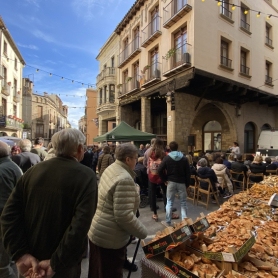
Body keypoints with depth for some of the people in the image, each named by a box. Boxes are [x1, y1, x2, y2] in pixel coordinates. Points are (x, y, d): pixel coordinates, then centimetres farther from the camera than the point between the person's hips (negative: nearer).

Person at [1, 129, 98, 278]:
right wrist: (56, 263, -18)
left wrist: (21, 253, -8)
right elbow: (80, 226, -29)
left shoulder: (34, 170, -8)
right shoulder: (86, 176, -21)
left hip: (31, 261, 4)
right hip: (64, 266, -3)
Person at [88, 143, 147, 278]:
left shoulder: (111, 169, 1)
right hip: (110, 238, -9)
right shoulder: (125, 179, -28)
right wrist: (143, 232, -16)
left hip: (97, 231, 9)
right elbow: (124, 216, -30)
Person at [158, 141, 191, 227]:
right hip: (182, 182, 1)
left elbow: (160, 170, -12)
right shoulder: (184, 158, 1)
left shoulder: (167, 158, -5)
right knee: (183, 202, 11)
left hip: (171, 182, -1)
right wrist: (187, 183, 6)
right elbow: (188, 172, 0)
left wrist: (164, 180, 0)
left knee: (169, 202, 8)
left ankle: (168, 222, 15)